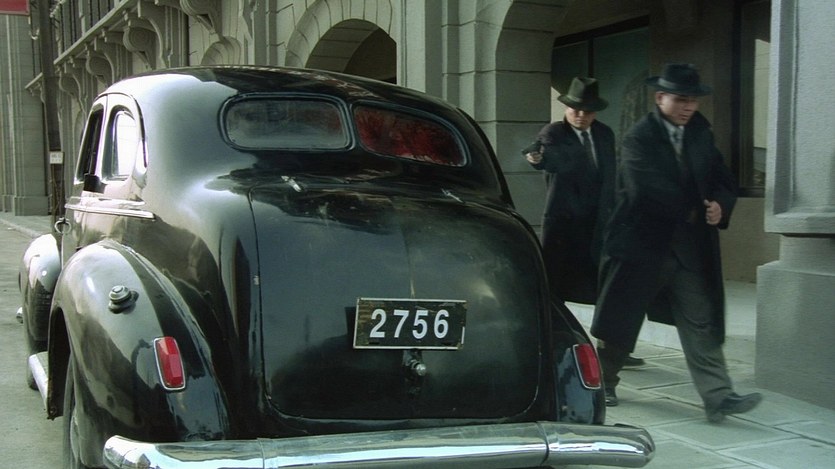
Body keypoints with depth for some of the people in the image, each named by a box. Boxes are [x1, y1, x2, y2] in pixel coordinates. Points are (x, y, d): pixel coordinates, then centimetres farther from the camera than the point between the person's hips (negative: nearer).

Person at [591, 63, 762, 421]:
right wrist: (692, 209, -14)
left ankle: (718, 397, -3)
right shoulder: (639, 138, -11)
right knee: (621, 323, 9)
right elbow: (646, 190, -23)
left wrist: (720, 206, -11)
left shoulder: (701, 134, 9)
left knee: (701, 324, -1)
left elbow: (724, 179, 11)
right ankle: (603, 383, 28)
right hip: (642, 244, -5)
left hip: (691, 249, 5)